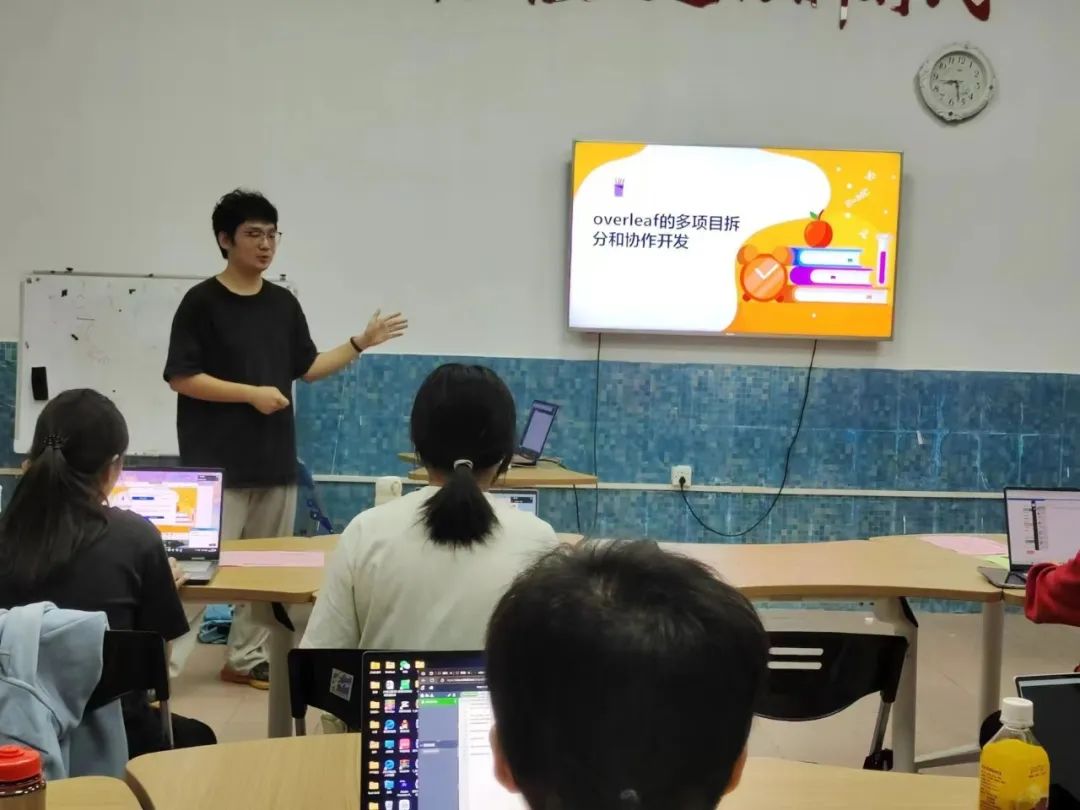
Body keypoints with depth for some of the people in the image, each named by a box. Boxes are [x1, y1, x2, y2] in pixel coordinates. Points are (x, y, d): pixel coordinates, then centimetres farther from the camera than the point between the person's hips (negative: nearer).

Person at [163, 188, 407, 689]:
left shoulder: (284, 304, 11)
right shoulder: (202, 302, -7)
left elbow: (308, 367, 17)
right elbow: (180, 377, -11)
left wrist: (361, 343, 7)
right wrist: (252, 393, -17)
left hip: (275, 460, 6)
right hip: (218, 464, -6)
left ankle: (246, 658, 23)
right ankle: (163, 665, 1)